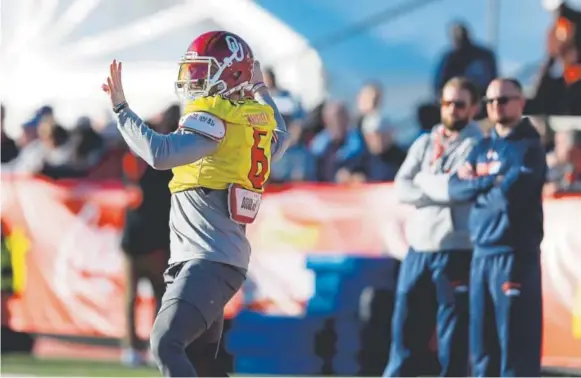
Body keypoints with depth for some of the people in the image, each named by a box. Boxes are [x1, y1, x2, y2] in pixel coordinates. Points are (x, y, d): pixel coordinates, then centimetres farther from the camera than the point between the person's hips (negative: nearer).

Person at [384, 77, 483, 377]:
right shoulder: (424, 144, 16)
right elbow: (402, 189, 4)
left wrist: (424, 182, -2)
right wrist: (442, 190, -9)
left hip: (456, 252, -5)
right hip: (418, 249, 5)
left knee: (453, 339, -2)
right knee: (406, 327, 5)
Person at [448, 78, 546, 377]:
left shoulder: (529, 148, -5)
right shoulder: (483, 148, 17)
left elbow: (511, 192, -19)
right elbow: (456, 188, 6)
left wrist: (476, 184, -3)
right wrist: (490, 182, -9)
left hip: (515, 254, -7)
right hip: (481, 253, 7)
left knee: (515, 339, -8)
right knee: (481, 341, 10)